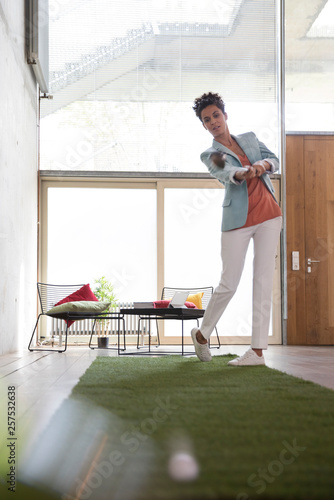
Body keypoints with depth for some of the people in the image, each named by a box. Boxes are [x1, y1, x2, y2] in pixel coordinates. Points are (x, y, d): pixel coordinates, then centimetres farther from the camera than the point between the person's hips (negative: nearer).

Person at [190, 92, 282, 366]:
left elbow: (274, 160, 6)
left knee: (264, 279, -4)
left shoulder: (250, 138, 15)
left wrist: (264, 164, -18)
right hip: (237, 220, -3)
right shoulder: (210, 155, 3)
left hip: (268, 214, 3)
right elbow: (224, 174, -18)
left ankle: (258, 350, -3)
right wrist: (243, 173, -41)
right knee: (229, 283, -3)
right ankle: (202, 334, 21)